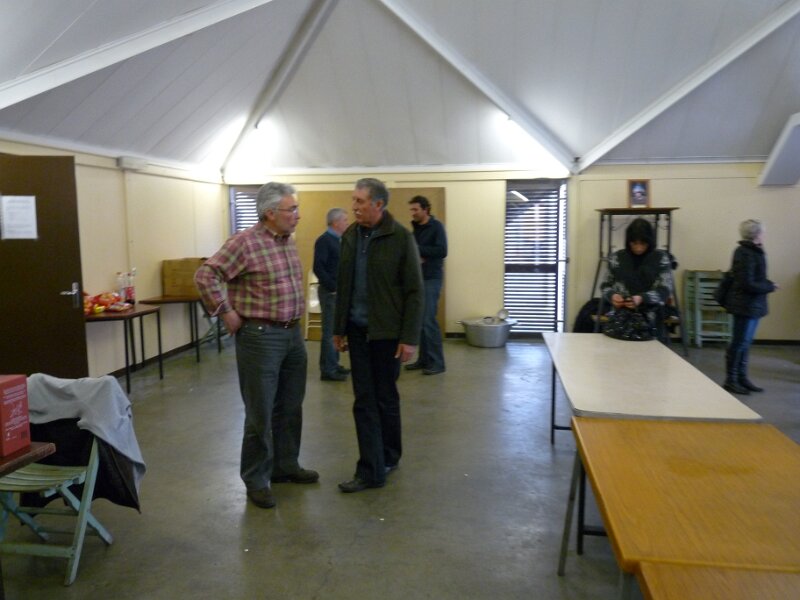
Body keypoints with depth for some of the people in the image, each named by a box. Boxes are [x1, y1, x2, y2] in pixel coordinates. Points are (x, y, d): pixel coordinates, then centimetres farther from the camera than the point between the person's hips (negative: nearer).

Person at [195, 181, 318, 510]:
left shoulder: (288, 241, 9)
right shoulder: (245, 242, -15)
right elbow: (206, 275, -16)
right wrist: (226, 313, -14)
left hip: (293, 334, 8)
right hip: (261, 336, -8)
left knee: (290, 408, 16)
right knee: (260, 413, 2)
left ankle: (285, 465, 32)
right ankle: (256, 479, 17)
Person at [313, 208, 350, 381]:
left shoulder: (339, 240, 13)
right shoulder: (324, 240, -13)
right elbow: (318, 268, -20)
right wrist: (333, 287, -18)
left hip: (340, 291, 9)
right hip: (330, 292, -9)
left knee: (337, 329, 15)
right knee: (330, 331, -4)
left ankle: (334, 364, 26)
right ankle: (327, 370, 2)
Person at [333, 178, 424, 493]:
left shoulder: (401, 237, -10)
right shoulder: (349, 236, 6)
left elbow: (414, 291, -11)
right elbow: (343, 286, 11)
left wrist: (409, 338, -14)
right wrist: (339, 328, 11)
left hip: (387, 331, -4)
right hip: (357, 330, 5)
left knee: (385, 398, 9)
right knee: (364, 401, 5)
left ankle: (388, 457, 28)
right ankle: (371, 470, 14)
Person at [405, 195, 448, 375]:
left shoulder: (436, 226, -8)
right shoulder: (416, 228, 14)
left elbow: (442, 251, -19)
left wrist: (418, 249, -17)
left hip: (431, 279, -7)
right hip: (417, 278, 7)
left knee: (429, 320, -9)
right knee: (419, 320, 8)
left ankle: (437, 362, -1)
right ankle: (424, 358, 17)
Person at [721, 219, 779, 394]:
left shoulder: (753, 252, 10)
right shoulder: (746, 254, -19)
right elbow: (748, 284, -22)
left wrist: (767, 284, -1)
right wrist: (770, 287, -11)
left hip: (752, 305, 9)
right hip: (745, 305, -9)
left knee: (745, 343, 15)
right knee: (739, 343, -1)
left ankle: (742, 377, 24)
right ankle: (730, 380, 8)